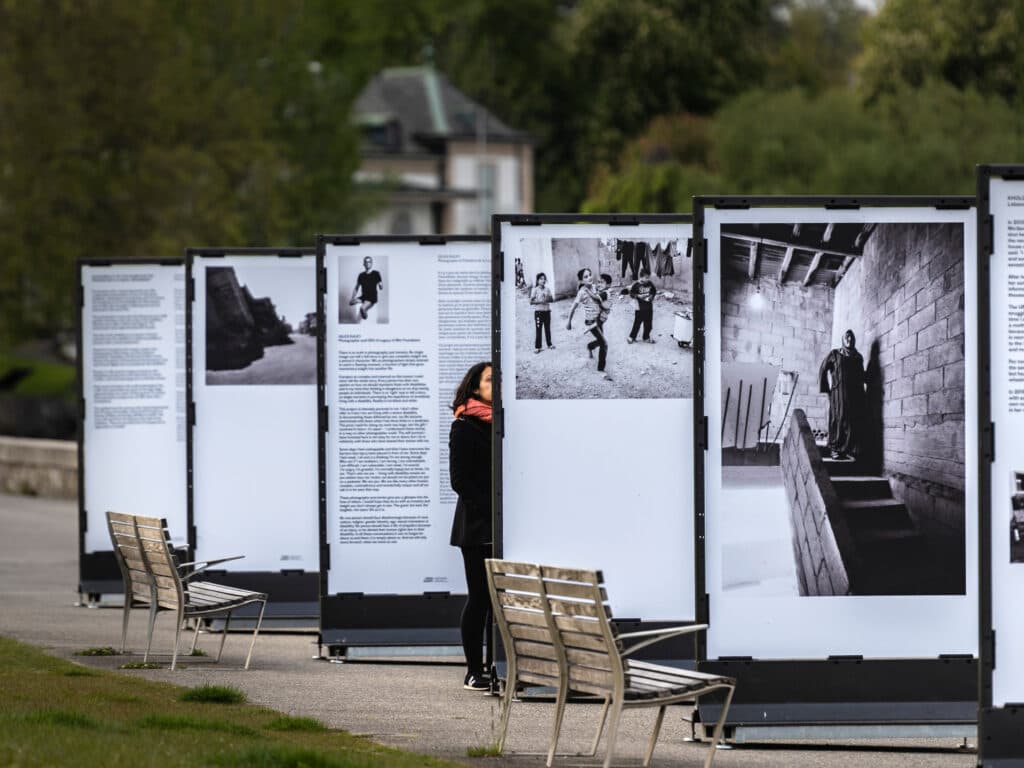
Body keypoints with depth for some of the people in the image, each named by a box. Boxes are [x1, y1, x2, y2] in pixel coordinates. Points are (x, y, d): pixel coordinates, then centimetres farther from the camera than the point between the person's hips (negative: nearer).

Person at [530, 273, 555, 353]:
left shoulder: (547, 289, 7)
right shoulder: (535, 290, -6)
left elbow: (552, 299, 11)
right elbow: (531, 301, -10)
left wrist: (548, 299, -12)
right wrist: (540, 302, -22)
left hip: (547, 311, 4)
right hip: (538, 311, -4)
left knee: (547, 328, 12)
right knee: (538, 329, -4)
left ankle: (549, 344, 24)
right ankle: (537, 347, -1)